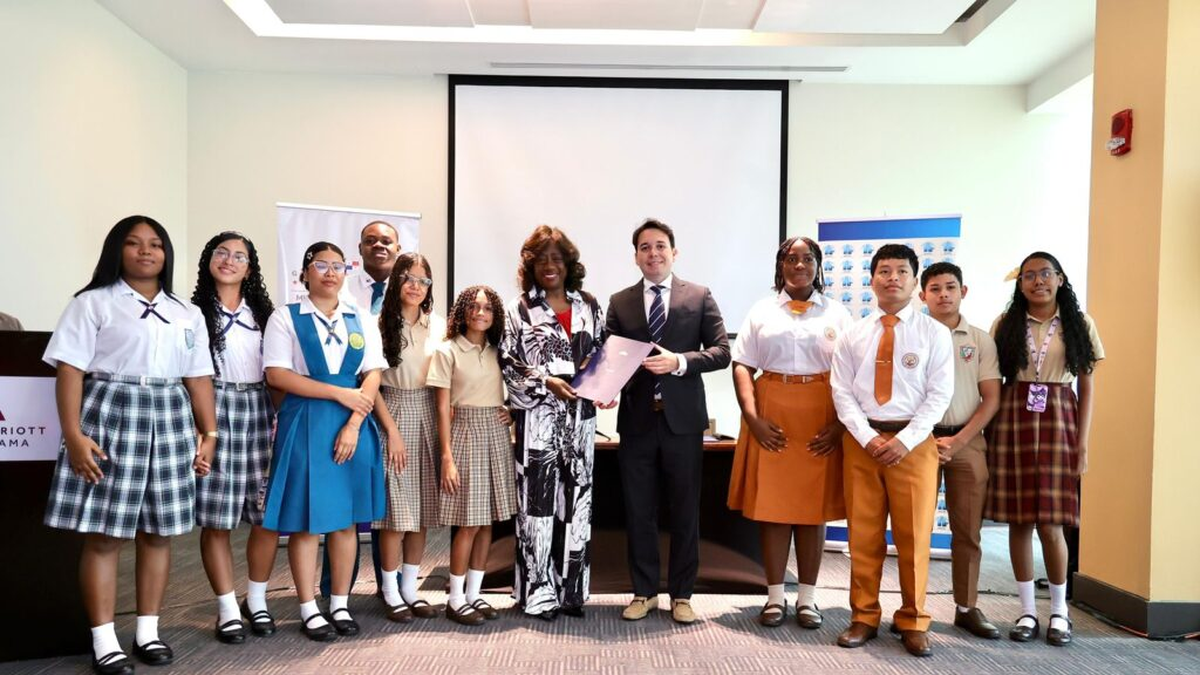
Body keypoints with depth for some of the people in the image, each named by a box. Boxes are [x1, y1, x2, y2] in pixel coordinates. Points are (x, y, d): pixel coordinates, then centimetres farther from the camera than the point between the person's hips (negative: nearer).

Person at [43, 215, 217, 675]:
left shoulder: (187, 315, 14)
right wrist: (73, 434, -14)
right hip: (110, 417, -4)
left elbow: (198, 378, 13)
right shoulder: (94, 303, 2)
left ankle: (148, 631, 18)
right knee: (104, 535, -2)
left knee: (159, 531, 7)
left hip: (169, 422, 4)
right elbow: (70, 369, -5)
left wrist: (209, 433, 7)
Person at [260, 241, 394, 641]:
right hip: (305, 424, -3)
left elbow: (373, 376, 3)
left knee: (346, 519, 8)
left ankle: (340, 605, 19)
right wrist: (340, 393, -13)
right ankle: (309, 610, 13)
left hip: (354, 426, 3)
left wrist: (353, 425, -10)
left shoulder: (362, 320, 10)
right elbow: (276, 375, -9)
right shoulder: (286, 317, 1)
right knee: (306, 520, 1)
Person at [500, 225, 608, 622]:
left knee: (576, 500, 6)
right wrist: (546, 382, -12)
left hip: (580, 417, 3)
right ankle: (539, 593, 9)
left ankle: (571, 589, 16)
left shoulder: (589, 306, 11)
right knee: (538, 501, -1)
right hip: (537, 419, -3)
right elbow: (507, 363, -2)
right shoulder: (520, 310, 3)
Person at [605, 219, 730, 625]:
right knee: (638, 512, 8)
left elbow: (721, 351, -2)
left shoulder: (699, 297, 4)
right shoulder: (620, 302, 9)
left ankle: (681, 594, 21)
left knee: (685, 511, 7)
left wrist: (679, 360, -17)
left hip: (682, 419, -1)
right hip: (636, 419, 2)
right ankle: (644, 592, 22)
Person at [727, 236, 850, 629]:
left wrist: (839, 424, -9)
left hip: (820, 419, 0)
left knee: (813, 507, 5)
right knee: (771, 505, 3)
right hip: (771, 416, 0)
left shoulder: (837, 314, 7)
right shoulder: (762, 311, 8)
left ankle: (807, 598, 18)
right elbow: (742, 366, 1)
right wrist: (751, 417, -10)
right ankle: (775, 597, 14)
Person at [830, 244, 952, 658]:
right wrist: (867, 437, -11)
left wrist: (905, 440, -14)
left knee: (914, 535, 5)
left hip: (915, 443, -1)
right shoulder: (853, 335, 7)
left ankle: (913, 622, 20)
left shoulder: (934, 333, 2)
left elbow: (939, 394, -4)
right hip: (861, 441, 2)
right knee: (863, 534, 7)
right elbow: (842, 392, 2)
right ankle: (863, 617, 20)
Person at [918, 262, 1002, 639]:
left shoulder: (980, 340, 6)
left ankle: (966, 608, 17)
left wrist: (959, 440, -8)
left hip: (967, 442, 1)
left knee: (968, 530, 6)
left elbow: (991, 399, 3)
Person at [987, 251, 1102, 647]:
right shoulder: (1006, 324, 6)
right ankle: (1028, 610, 15)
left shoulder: (1079, 324, 6)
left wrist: (1083, 443, -1)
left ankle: (1059, 610, 17)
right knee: (1018, 520, 3)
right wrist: (990, 434, 1)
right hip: (1013, 421, 1)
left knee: (1050, 524, -3)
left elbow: (1086, 388, 6)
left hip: (1058, 421, -1)